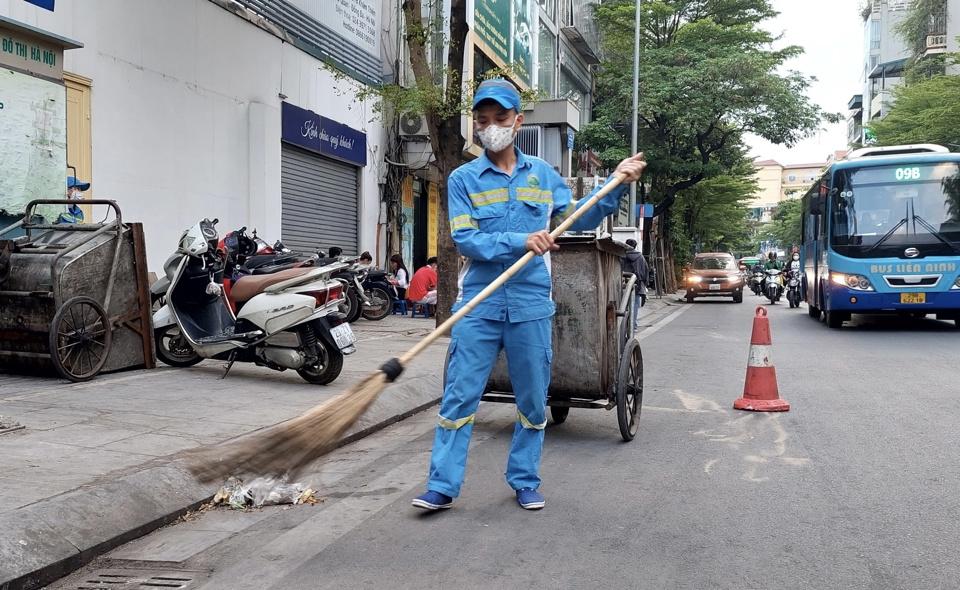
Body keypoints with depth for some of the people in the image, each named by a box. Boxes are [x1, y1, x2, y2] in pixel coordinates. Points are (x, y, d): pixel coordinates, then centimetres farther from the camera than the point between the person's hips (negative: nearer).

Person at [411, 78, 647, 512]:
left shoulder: (543, 174, 11)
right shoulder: (463, 179, 1)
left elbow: (579, 219, 17)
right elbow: (465, 240, -10)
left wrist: (617, 184, 6)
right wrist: (520, 242, -22)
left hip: (531, 306, 3)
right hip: (478, 305, -2)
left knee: (533, 401, 9)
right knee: (459, 396, -1)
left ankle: (525, 482, 24)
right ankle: (442, 486, 6)